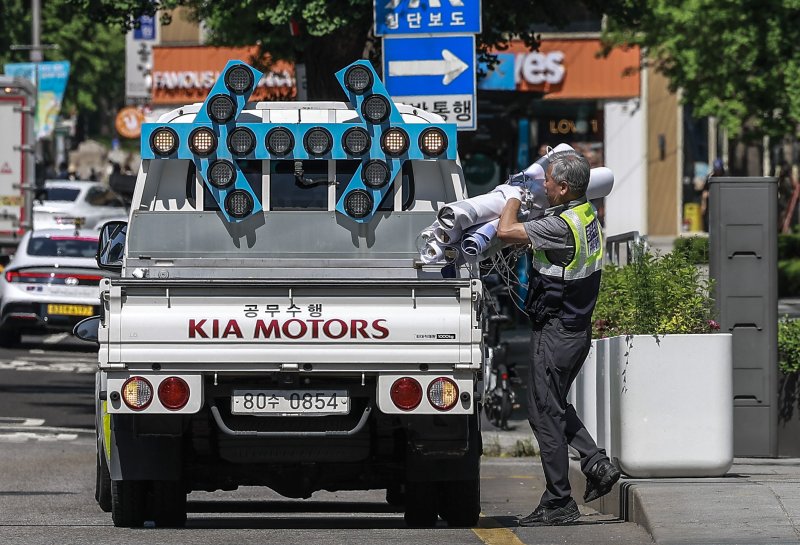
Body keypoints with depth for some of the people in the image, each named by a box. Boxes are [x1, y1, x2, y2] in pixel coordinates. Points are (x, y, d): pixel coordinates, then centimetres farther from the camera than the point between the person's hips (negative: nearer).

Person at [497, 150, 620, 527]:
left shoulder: (563, 226, -23)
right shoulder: (588, 215, 7)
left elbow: (506, 231, -25)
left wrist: (515, 197, -7)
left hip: (555, 333, -10)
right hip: (577, 328, 10)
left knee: (546, 414, -2)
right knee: (553, 406, 22)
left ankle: (558, 503, 1)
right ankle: (596, 463, 10)